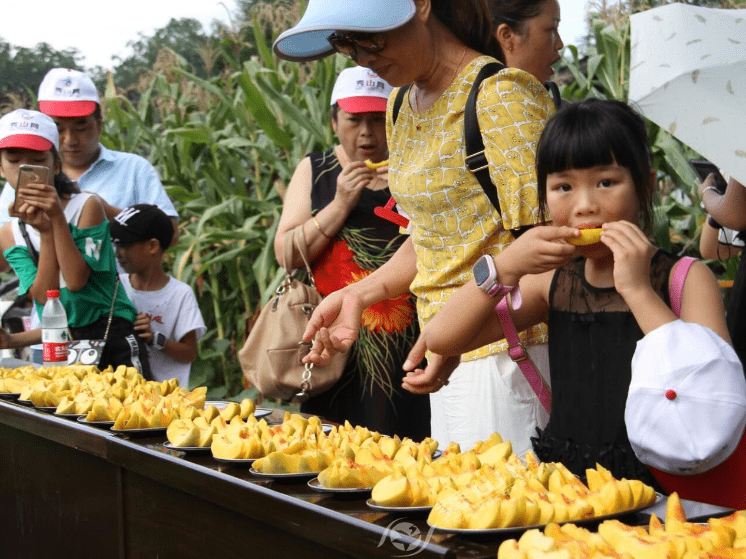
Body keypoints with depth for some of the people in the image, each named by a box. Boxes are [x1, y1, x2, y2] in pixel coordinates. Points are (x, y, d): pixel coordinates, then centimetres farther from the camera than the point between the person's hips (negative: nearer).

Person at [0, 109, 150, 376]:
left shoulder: (87, 206, -6)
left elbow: (76, 281, -15)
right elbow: (44, 296, -8)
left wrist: (57, 218, -22)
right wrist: (44, 232, -16)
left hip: (112, 339, -3)